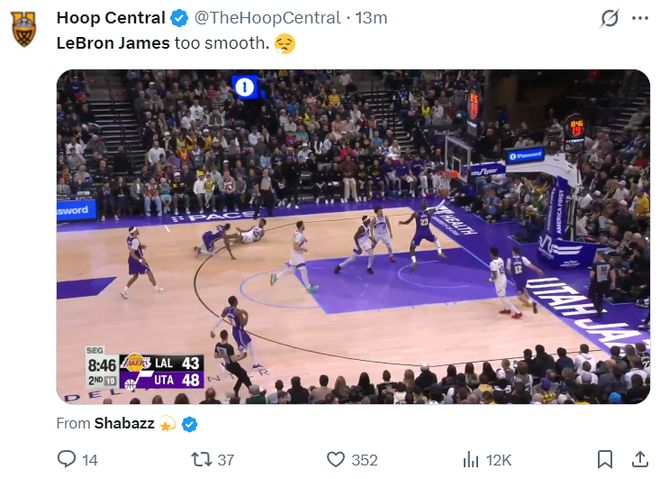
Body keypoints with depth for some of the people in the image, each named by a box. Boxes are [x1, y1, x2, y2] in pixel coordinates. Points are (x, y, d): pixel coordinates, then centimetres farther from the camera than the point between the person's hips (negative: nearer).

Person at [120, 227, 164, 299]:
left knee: (135, 276, 17)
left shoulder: (129, 238, 2)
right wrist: (140, 260, -28)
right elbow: (132, 254, -28)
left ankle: (125, 290, 7)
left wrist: (141, 246, 10)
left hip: (131, 260, 8)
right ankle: (156, 287, 24)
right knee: (149, 272, 11)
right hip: (137, 260, -8)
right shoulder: (135, 241, -26)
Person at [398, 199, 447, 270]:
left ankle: (414, 261, -11)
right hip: (427, 232, 2)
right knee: (435, 239, 33)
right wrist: (444, 199, 20)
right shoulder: (429, 212, -7)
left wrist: (402, 222, 21)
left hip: (419, 233, -2)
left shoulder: (415, 214, -12)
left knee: (412, 249, 10)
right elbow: (438, 207, 6)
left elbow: (407, 222, -1)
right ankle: (440, 252, 21)